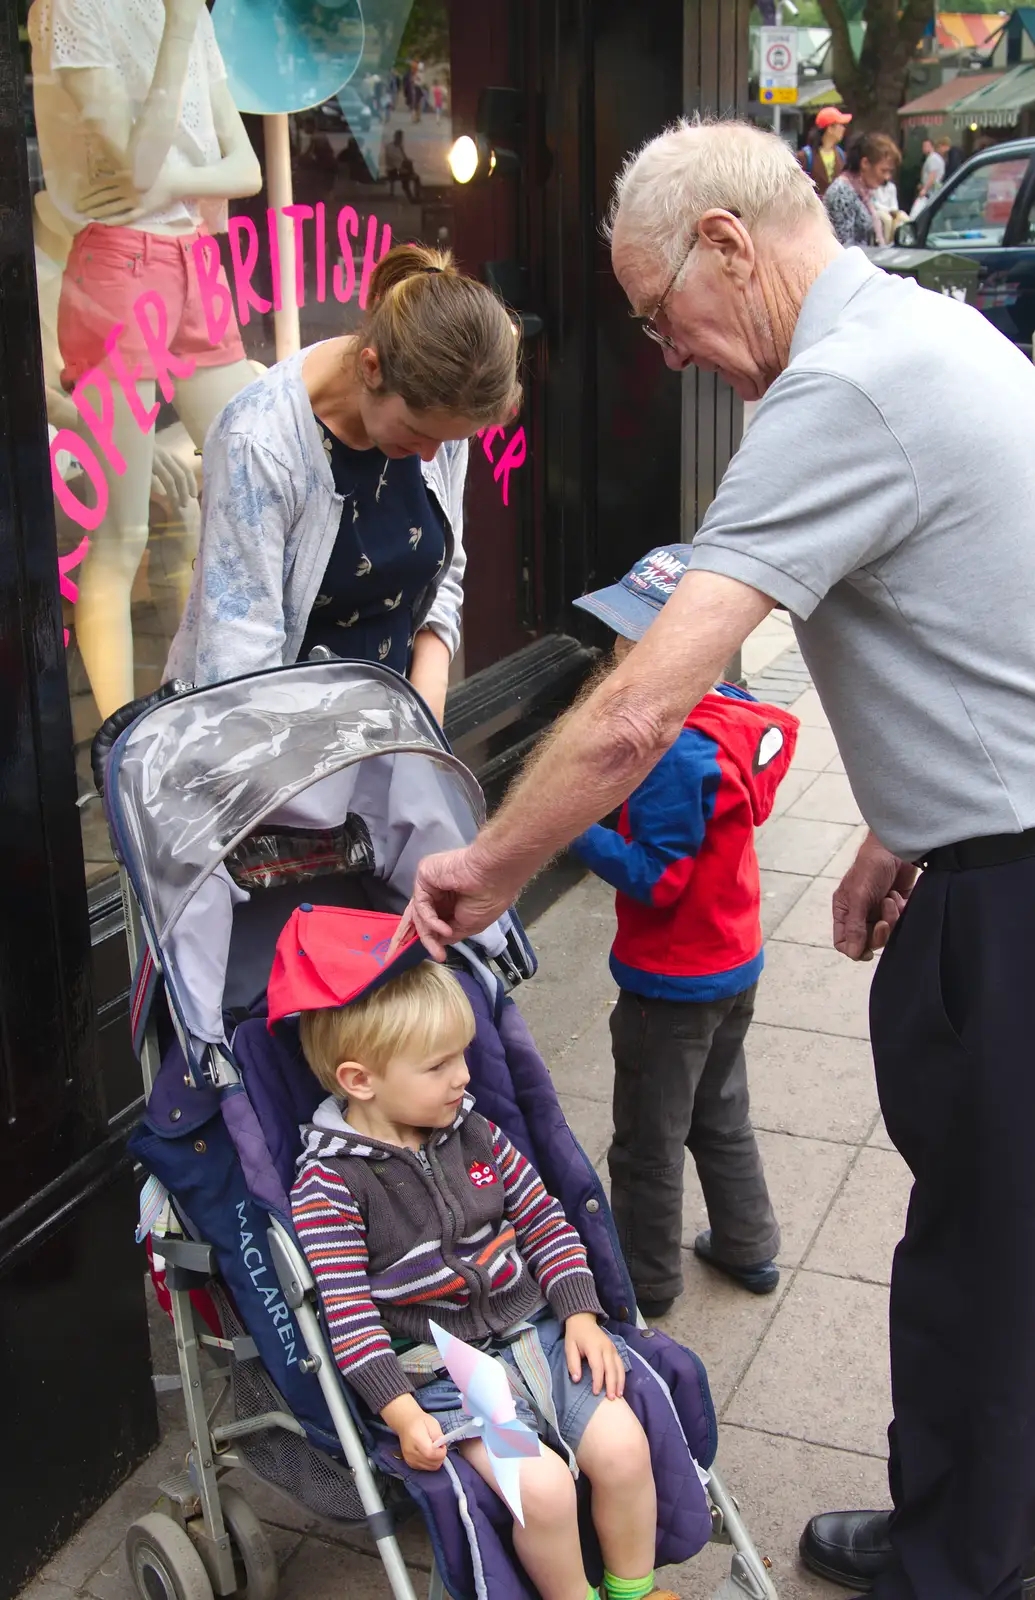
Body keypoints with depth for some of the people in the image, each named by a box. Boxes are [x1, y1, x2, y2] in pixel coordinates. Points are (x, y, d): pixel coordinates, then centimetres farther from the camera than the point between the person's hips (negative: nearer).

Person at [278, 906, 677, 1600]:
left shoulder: (470, 1131, 4)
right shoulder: (328, 1184, -13)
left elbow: (542, 1217, 11)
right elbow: (345, 1309, -15)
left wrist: (580, 1315, 1)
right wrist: (401, 1412, -21)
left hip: (533, 1329, 5)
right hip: (441, 1371, -5)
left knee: (622, 1445, -11)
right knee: (542, 1485, -23)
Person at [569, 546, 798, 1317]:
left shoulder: (674, 753, -29)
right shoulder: (737, 717, -3)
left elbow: (656, 879, -27)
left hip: (672, 981, -9)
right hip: (735, 962, 9)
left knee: (650, 1141, 10)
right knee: (721, 1113, 26)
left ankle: (646, 1280, 26)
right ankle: (748, 1247, 41)